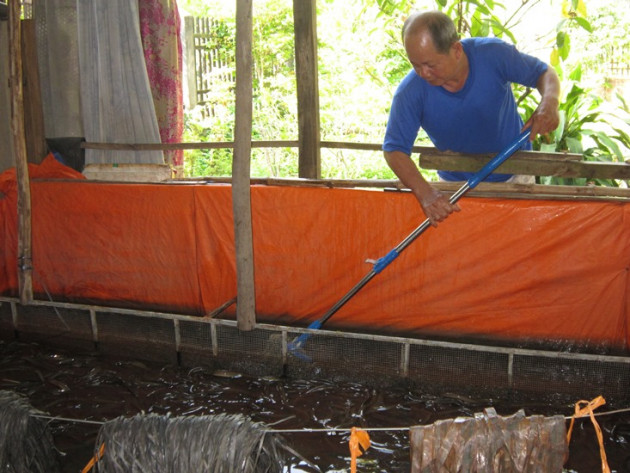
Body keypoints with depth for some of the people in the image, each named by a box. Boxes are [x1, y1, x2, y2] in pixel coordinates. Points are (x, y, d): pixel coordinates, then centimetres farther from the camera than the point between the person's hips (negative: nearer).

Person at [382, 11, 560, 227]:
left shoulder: (494, 54, -24)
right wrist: (425, 193, -42)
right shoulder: (410, 92, -26)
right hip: (456, 184, 0)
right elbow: (394, 150, -26)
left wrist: (549, 102, -33)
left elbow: (545, 73, -9)